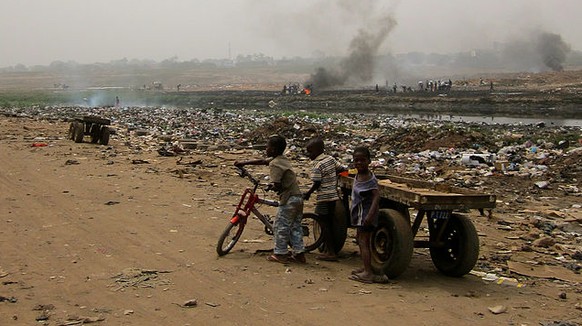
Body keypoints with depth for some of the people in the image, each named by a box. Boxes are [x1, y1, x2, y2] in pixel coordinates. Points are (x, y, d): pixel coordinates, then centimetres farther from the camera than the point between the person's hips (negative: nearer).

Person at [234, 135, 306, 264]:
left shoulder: (274, 164, -15)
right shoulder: (283, 159, 14)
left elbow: (277, 186, -23)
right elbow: (262, 161, 25)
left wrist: (270, 187, 0)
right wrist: (243, 163, 29)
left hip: (288, 199, -9)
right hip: (298, 197, 9)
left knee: (280, 227, 3)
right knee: (295, 227, 14)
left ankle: (279, 254, 10)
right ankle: (299, 254, 17)